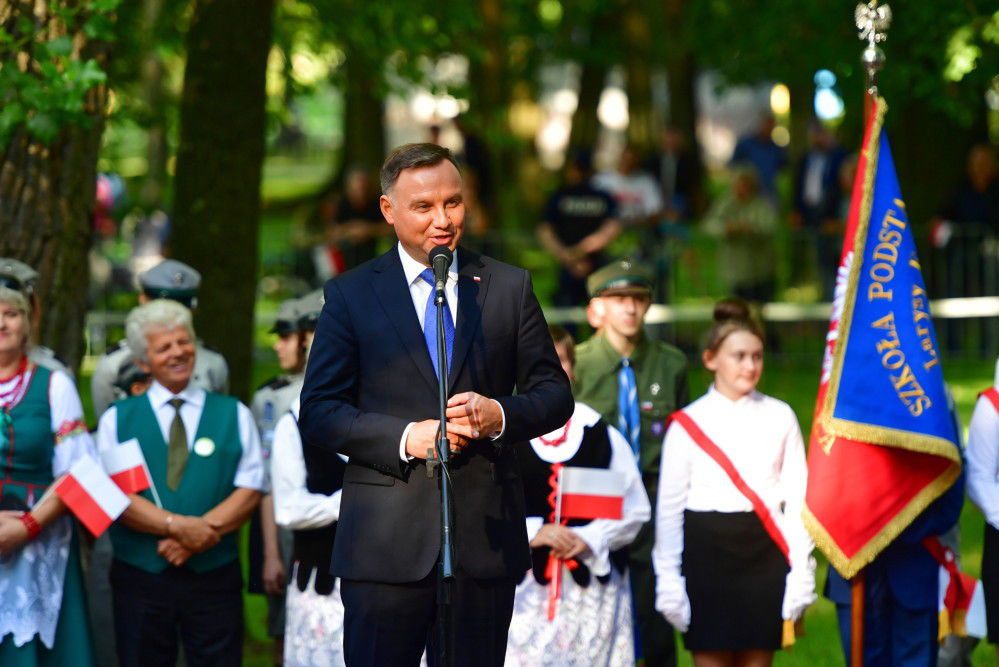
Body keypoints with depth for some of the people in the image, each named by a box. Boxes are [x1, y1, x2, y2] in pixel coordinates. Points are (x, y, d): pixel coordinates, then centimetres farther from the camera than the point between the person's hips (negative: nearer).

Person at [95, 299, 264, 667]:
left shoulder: (234, 415, 12)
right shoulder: (117, 419, 9)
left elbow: (250, 490, 1)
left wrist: (201, 534, -14)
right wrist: (177, 526, -18)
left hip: (214, 577, 0)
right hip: (139, 577, 0)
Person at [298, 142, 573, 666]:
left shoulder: (509, 287, 10)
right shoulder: (351, 295, 5)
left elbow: (554, 393, 11)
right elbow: (319, 413, 1)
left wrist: (501, 415, -11)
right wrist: (405, 438, -14)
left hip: (485, 537, 2)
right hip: (386, 544, -2)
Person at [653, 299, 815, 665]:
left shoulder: (780, 418, 4)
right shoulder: (688, 423, 1)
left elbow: (797, 499, 4)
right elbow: (669, 507, 3)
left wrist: (801, 572, -1)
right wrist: (668, 580, 0)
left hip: (765, 552, 1)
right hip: (707, 551, -1)